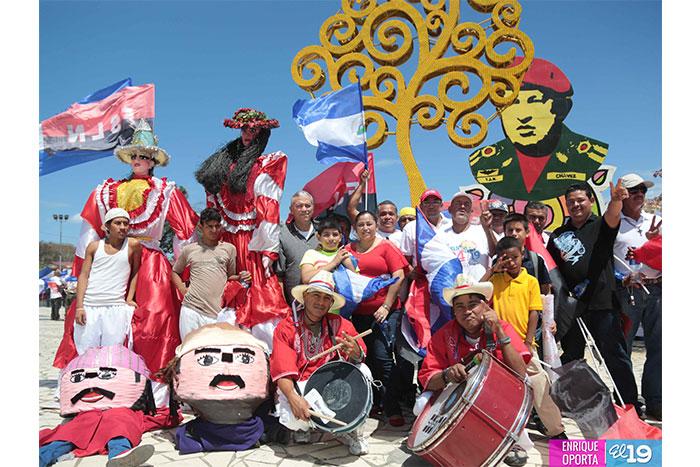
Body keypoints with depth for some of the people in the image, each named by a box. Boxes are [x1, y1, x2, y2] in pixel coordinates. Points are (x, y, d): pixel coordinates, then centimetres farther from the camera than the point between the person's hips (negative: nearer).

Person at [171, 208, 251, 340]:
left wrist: (239, 278, -3)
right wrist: (183, 289, 7)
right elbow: (175, 272, 23)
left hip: (217, 311, 0)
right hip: (191, 309, 0)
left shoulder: (229, 248, 11)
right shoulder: (189, 249, 11)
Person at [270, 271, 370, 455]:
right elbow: (281, 370, -16)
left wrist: (355, 351, -42)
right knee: (292, 418, -32)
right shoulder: (286, 328, -7)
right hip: (297, 386, -2)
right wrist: (293, 397, -35)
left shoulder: (338, 323, -2)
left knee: (362, 371, -23)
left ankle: (353, 431, -4)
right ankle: (302, 425, 10)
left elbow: (359, 356, -16)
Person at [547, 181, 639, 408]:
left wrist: (615, 201, -41)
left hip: (602, 303, -3)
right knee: (570, 357, 14)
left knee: (615, 356, 0)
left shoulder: (600, 225, 5)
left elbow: (612, 217, -20)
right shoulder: (558, 235, 15)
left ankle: (630, 404, 11)